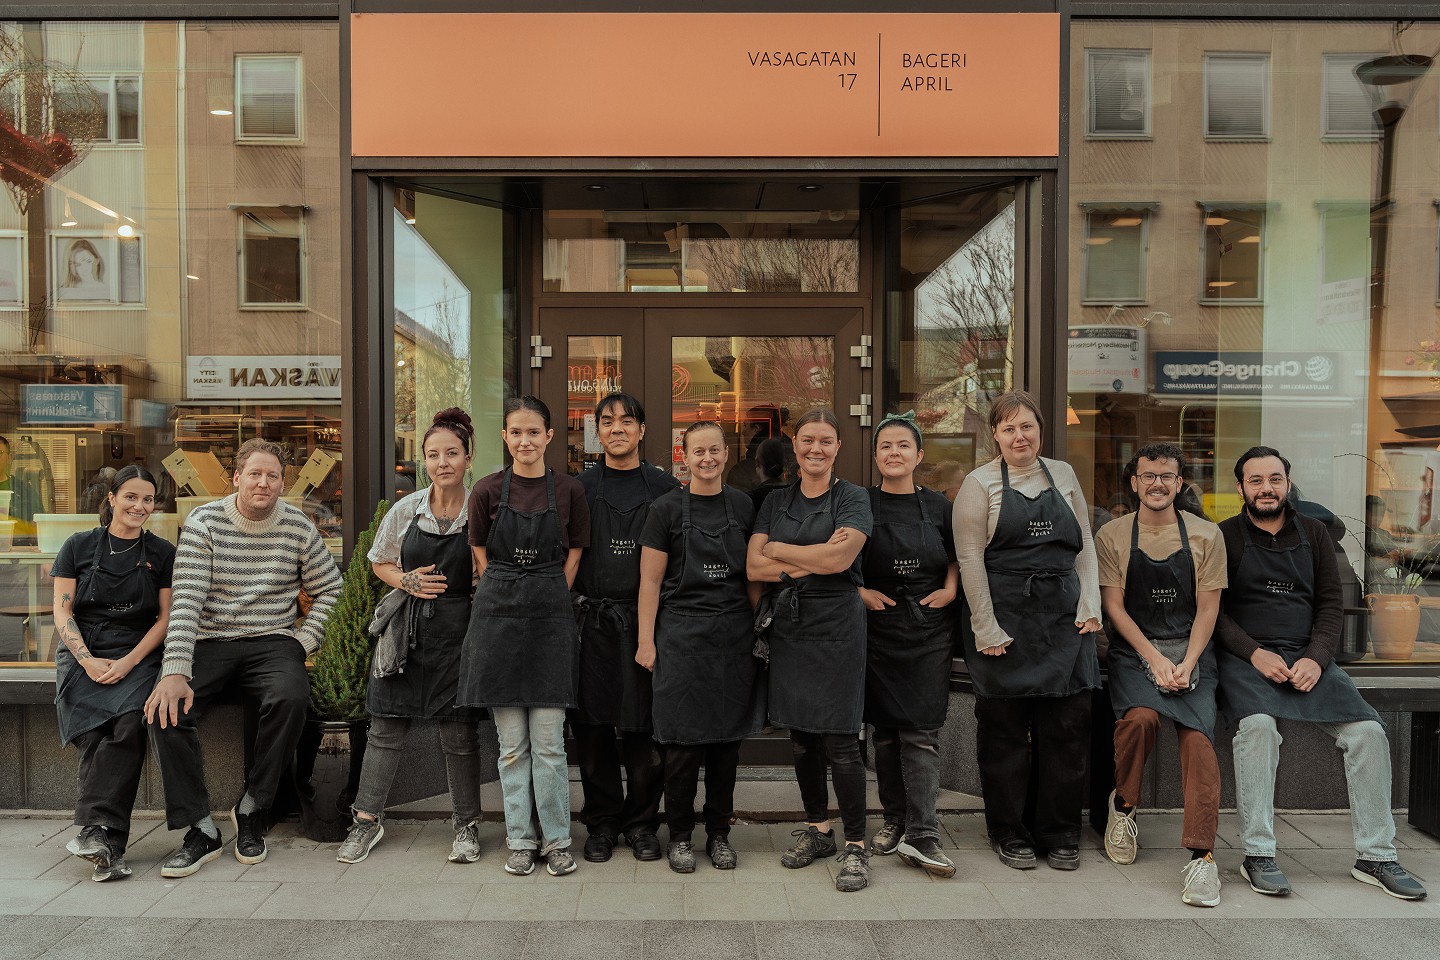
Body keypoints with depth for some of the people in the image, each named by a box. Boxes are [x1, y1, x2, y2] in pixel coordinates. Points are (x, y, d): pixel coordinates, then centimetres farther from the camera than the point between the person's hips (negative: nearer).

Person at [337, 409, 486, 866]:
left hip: (459, 630, -3)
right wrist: (408, 581, -3)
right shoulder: (406, 510, 3)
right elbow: (379, 562, 15)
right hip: (409, 626, 3)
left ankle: (467, 826, 20)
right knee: (386, 727, 9)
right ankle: (367, 819, 26)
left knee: (459, 734, 3)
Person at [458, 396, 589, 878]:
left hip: (550, 617, -1)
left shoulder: (569, 490, 1)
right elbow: (482, 558, 9)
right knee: (512, 744, 8)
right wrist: (509, 602, 4)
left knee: (548, 742, 2)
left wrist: (545, 602, 3)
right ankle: (520, 839, 21)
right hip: (498, 616, 1)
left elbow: (573, 555, 7)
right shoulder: (487, 490, 2)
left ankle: (557, 840, 17)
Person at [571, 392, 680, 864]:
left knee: (644, 727, 3)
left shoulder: (666, 487, 5)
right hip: (592, 622, 1)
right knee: (593, 727, 6)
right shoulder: (580, 487, 7)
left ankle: (641, 822, 21)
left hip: (646, 621, -1)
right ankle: (602, 821, 23)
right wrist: (569, 611, -1)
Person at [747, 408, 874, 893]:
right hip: (789, 628, 5)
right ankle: (817, 829, 29)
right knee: (801, 738, 12)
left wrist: (779, 551, -5)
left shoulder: (852, 498, -1)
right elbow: (753, 566, 1)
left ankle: (855, 847, 9)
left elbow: (839, 558, -16)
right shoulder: (776, 501, 12)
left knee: (839, 741, -4)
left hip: (836, 625, -5)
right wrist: (811, 561, -11)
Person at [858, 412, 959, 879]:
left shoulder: (937, 506, 5)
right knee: (885, 728, 8)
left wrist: (950, 590, 0)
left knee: (921, 731, -4)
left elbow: (955, 557, 17)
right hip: (878, 629, 0)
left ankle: (920, 836, 0)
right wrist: (861, 592, -8)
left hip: (928, 630, 0)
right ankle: (894, 821, 22)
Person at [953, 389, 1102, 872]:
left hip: (1064, 619, 4)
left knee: (1068, 728, 6)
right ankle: (1009, 834, 19)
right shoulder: (981, 483, -1)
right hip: (1005, 619, -4)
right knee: (1004, 730, 4)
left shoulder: (1063, 475, 12)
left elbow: (1085, 545, 14)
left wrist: (1089, 606, 2)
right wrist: (987, 628, -11)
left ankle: (1060, 833, 21)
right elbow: (970, 558, -6)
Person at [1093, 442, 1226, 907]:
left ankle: (1201, 857, -18)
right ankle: (1123, 806, 0)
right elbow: (1113, 606, 0)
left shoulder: (1205, 535, 6)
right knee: (1140, 717, -29)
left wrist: (1186, 665, -10)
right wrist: (1155, 659, -11)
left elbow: (1207, 609, 3)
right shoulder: (1111, 536, 4)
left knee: (1198, 736, -22)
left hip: (1192, 652, 1)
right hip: (1133, 651, -1)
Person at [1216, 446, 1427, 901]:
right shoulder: (1224, 536, 3)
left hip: (1307, 657, 4)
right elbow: (1213, 609, -2)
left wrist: (1316, 658, -7)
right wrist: (1255, 654, -16)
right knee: (1258, 725, -31)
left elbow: (1331, 603, 9)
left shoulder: (1314, 533, 14)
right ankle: (1257, 855, -21)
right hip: (1245, 659, -4)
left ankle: (1375, 856, 0)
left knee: (1368, 731, -15)